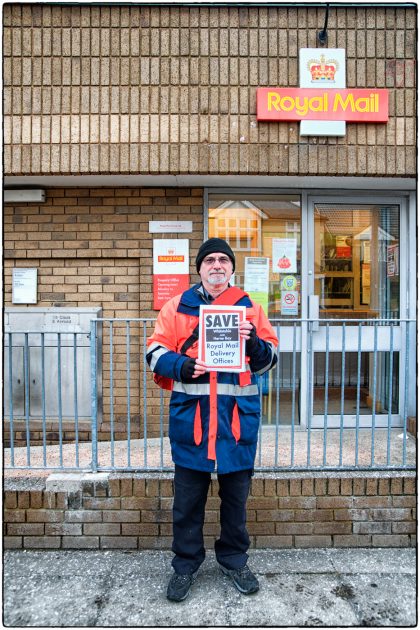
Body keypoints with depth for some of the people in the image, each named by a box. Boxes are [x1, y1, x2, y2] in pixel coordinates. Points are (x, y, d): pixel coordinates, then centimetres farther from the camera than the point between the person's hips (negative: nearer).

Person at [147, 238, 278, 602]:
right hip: (190, 414, 0)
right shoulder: (178, 306, 6)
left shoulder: (250, 308, 8)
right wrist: (182, 366, -15)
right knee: (188, 496, 11)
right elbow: (155, 352, 4)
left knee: (236, 493, 15)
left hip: (238, 415, 1)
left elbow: (270, 360, 7)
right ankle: (185, 565, 32)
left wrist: (255, 344, -14)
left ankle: (235, 560, 37)